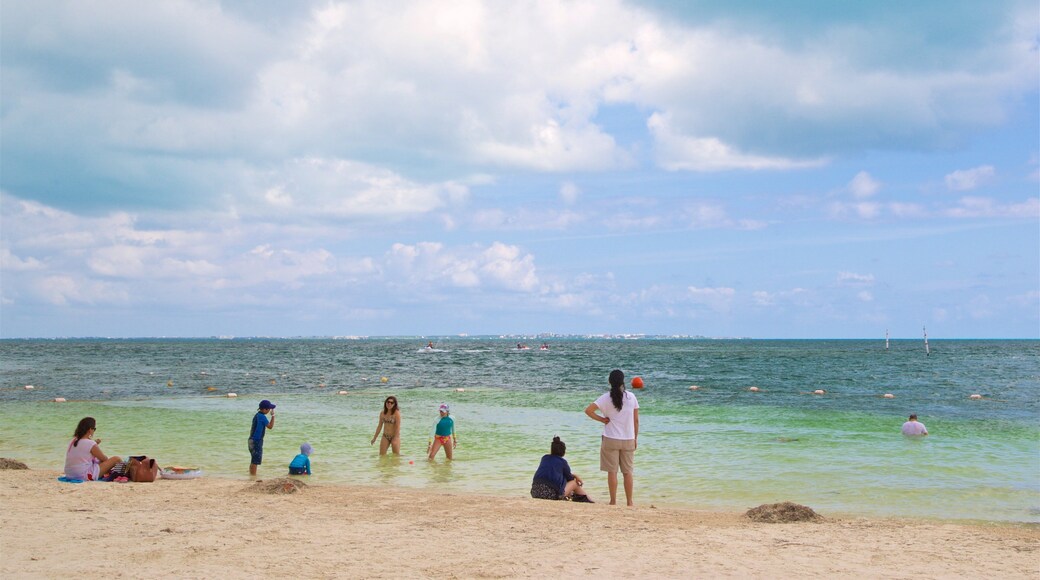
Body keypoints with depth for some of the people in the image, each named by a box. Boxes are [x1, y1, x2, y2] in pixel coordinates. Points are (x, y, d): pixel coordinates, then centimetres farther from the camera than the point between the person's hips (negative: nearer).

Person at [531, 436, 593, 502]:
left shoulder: (544, 458, 15)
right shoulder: (563, 462, 2)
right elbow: (569, 478, 13)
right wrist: (575, 476, 38)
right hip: (552, 494, -5)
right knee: (575, 482, 19)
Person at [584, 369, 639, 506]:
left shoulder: (606, 398, -7)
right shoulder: (631, 397, -1)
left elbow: (588, 410, -16)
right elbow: (636, 420, 2)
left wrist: (602, 419, -3)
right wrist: (636, 438, 12)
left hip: (611, 439, -2)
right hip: (628, 440, 2)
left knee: (612, 471, 4)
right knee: (628, 472, 9)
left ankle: (613, 501, 5)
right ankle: (630, 502, 11)